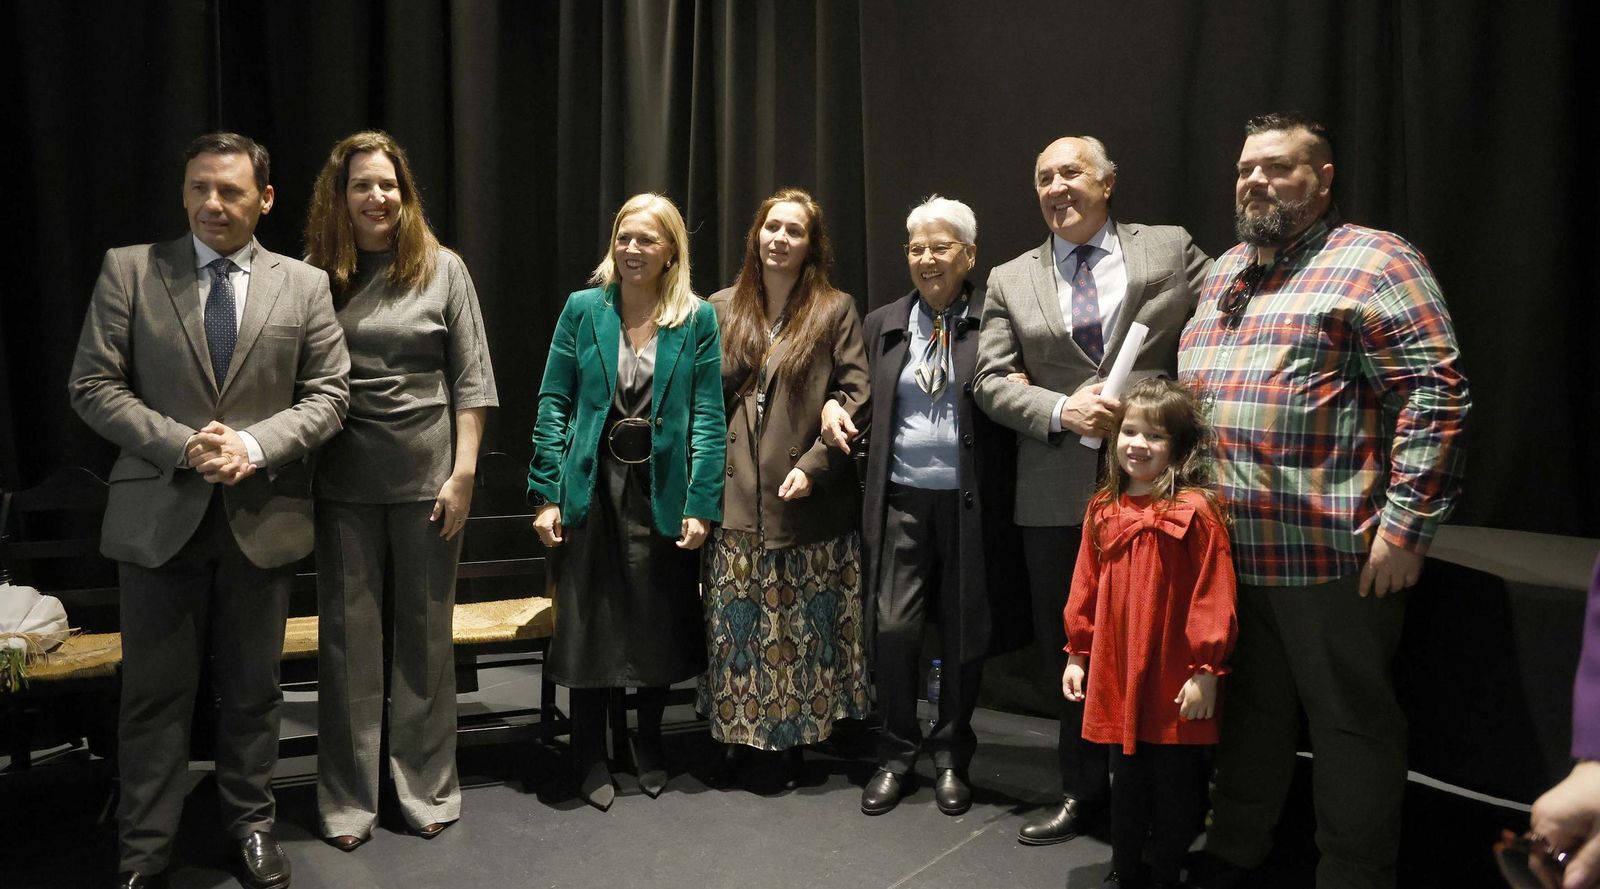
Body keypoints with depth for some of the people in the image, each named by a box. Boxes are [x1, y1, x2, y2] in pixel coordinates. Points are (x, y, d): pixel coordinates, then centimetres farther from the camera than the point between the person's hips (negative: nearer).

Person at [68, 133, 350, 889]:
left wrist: (256, 445, -15)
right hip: (159, 516, -1)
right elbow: (93, 386, -2)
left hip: (262, 516, 1)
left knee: (252, 690, 14)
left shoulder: (304, 285, 4)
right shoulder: (128, 270, 1)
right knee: (154, 694, 8)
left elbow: (329, 393, 1)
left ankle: (252, 824, 31)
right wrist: (182, 444, -15)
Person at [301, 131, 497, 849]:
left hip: (427, 478, 0)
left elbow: (471, 379, 0)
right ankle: (348, 799, 21)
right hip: (343, 484, 1)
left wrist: (464, 472, -6)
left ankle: (426, 788, 24)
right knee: (348, 636, 7)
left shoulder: (442, 269, 1)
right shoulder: (314, 275, 3)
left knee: (425, 634, 9)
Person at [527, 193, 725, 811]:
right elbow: (553, 405, 1)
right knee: (588, 622, 6)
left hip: (662, 491, 0)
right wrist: (547, 494, -6)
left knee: (658, 624, 11)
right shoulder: (583, 309, 1)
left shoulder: (698, 319, -1)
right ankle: (591, 757, 25)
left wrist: (701, 504, -10)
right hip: (592, 488, 0)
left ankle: (649, 748, 32)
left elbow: (708, 417, -3)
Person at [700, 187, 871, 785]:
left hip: (808, 500, -2)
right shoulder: (722, 309, 11)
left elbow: (856, 397, -3)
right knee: (732, 625, 6)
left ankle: (793, 740, 19)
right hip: (736, 499, 3)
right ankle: (733, 736, 21)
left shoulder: (835, 311, 2)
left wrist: (814, 465, -13)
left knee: (801, 625, 5)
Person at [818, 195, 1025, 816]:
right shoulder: (883, 324, 12)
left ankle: (951, 757, 28)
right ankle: (896, 754, 18)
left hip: (971, 503, -2)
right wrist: (832, 406, 0)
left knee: (963, 636, 8)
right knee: (892, 629, -4)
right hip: (900, 500, 2)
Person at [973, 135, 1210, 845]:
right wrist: (1060, 410, -14)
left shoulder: (1170, 250, 4)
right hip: (1057, 495, 2)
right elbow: (992, 382, 2)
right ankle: (1082, 789, 32)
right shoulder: (1010, 281, 8)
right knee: (1068, 650, 13)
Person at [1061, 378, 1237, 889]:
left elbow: (1213, 596, -15)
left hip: (1175, 683, -5)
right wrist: (1077, 655, 11)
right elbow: (1085, 587, 10)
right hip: (1117, 675, 5)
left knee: (1175, 785, 10)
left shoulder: (1196, 511, -13)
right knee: (1126, 780, 19)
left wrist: (1206, 670, -14)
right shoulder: (1104, 510, 5)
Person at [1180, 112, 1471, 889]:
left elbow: (1435, 394, -14)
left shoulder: (1373, 262, -7)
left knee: (1349, 720, 7)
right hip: (1225, 546, 7)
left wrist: (1405, 526, -18)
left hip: (1329, 550, -7)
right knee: (1250, 705, 19)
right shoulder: (1225, 273, 16)